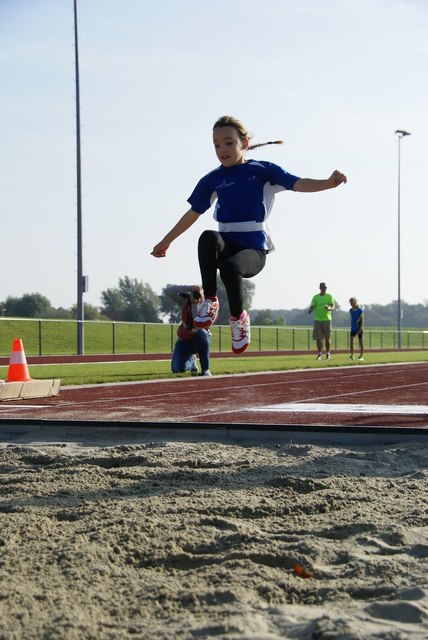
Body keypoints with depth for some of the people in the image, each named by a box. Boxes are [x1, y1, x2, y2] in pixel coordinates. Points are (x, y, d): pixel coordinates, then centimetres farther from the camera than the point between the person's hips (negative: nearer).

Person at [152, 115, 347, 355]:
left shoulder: (262, 170, 3)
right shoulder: (212, 180, 12)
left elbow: (298, 184, -8)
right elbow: (193, 213, 22)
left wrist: (329, 183, -27)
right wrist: (166, 241, 27)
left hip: (254, 248, -2)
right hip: (225, 244, 2)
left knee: (230, 267, -36)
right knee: (208, 237, -35)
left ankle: (238, 317, -6)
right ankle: (210, 302, -23)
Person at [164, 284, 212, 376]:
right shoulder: (185, 300, -17)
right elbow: (168, 291, -32)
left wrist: (196, 304, -38)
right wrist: (189, 287, -42)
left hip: (201, 341, -2)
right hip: (184, 341, 2)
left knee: (202, 333, -39)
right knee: (177, 369, -20)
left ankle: (205, 369, -23)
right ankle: (191, 360, 21)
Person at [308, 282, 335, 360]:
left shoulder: (329, 296, 2)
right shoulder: (315, 297, 5)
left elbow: (333, 307, -6)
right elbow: (312, 307, 2)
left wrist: (329, 308, -29)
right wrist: (310, 311, -21)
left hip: (327, 319, -1)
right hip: (317, 319, 1)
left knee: (327, 338, 2)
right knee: (318, 338, -2)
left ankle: (328, 354, 16)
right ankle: (320, 354, 7)